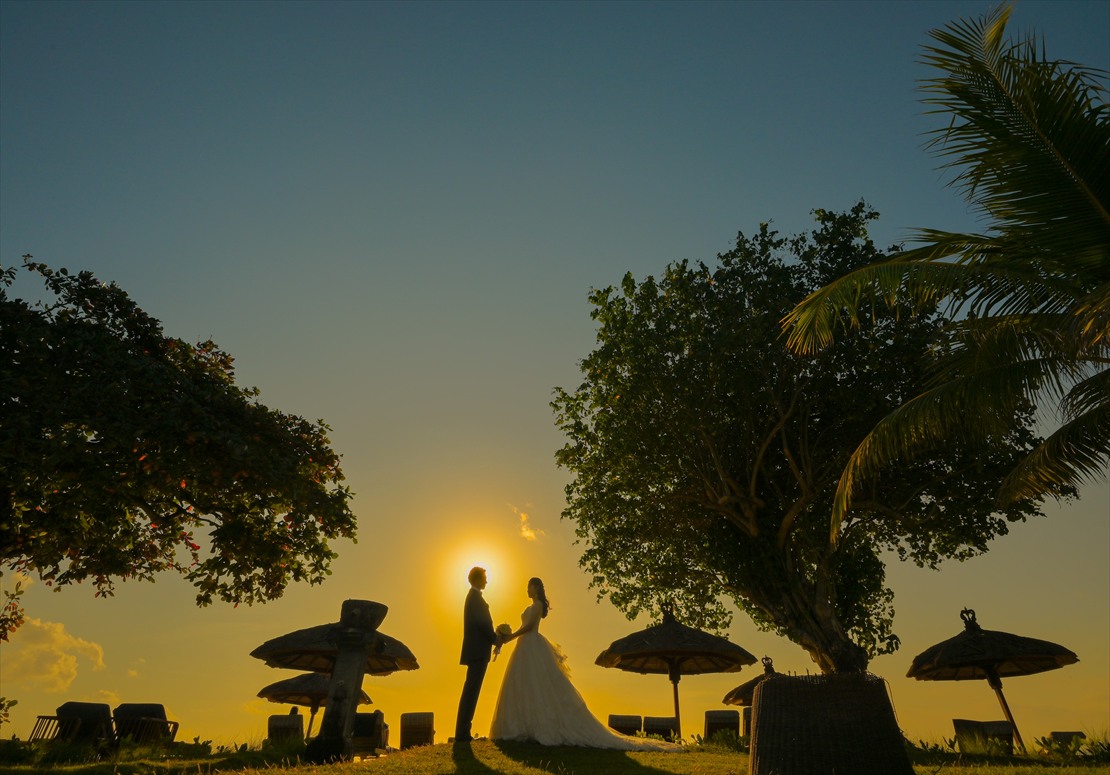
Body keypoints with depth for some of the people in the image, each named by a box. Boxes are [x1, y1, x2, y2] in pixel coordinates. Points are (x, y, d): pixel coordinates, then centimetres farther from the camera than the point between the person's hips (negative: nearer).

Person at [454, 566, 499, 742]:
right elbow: (482, 622, -20)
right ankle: (462, 733, -6)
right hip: (478, 651, -10)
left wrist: (494, 637, 14)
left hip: (475, 650, 10)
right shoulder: (476, 597, -12)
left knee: (471, 690, 12)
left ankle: (463, 731, 16)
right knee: (471, 690, -8)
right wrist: (495, 638, -8)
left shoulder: (473, 596, 19)